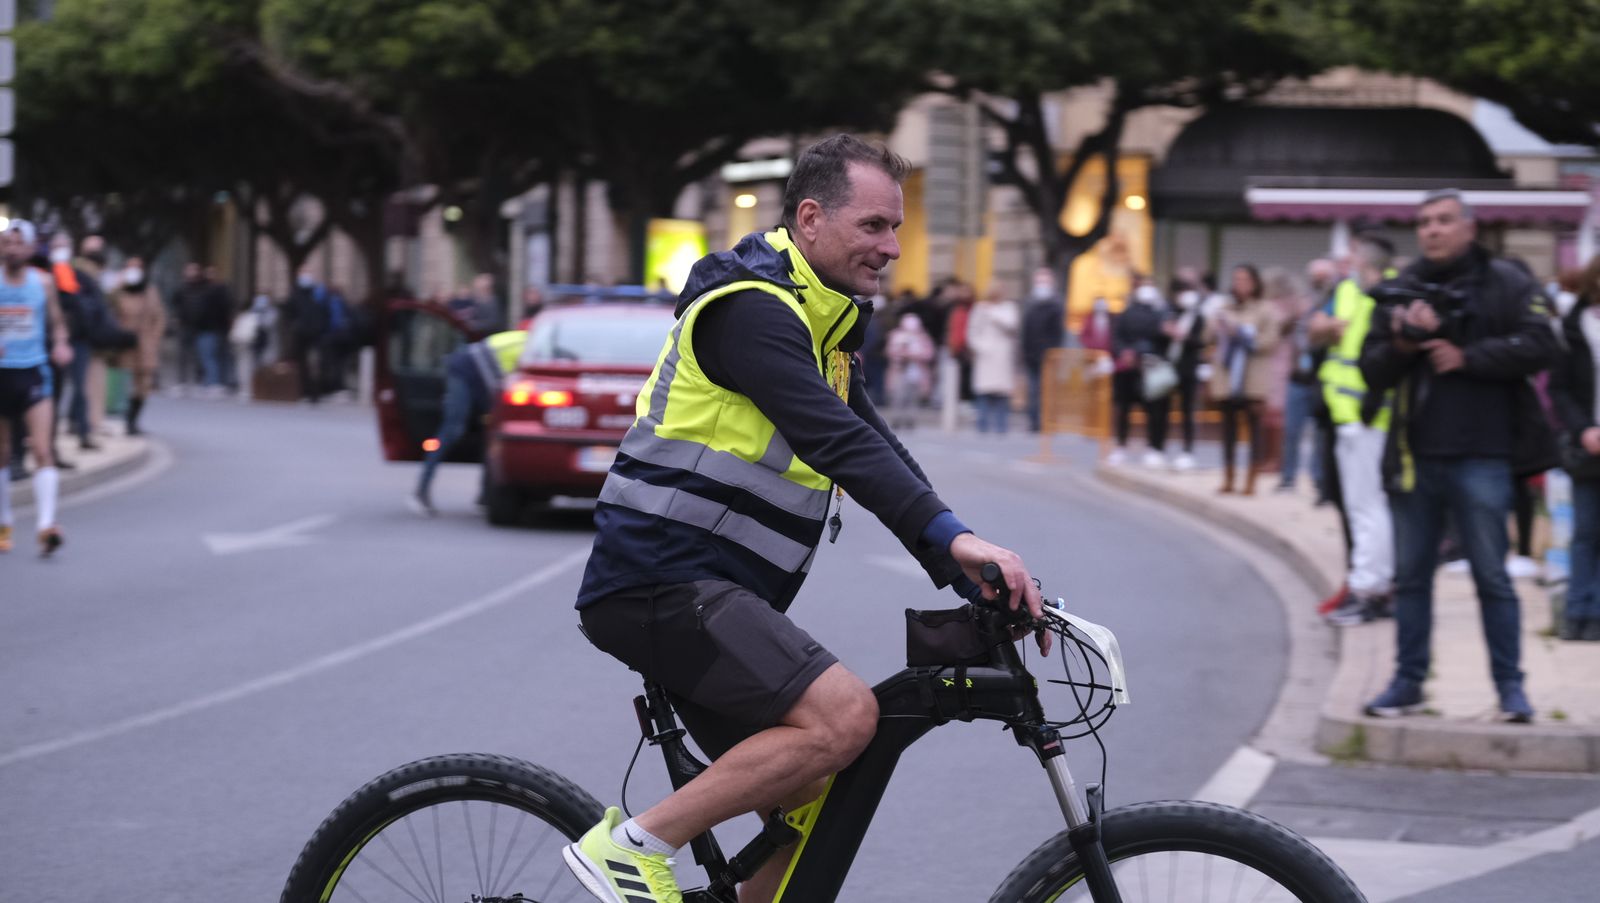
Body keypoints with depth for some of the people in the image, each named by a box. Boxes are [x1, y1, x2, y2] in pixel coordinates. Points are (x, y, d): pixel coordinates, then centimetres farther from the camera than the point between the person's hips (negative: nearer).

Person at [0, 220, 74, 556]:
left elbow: (57, 321, 15)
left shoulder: (43, 282, 3)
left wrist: (61, 343, -5)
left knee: (42, 450, -14)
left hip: (33, 372, 0)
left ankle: (46, 526, -23)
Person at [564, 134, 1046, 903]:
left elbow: (874, 447, 14)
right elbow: (837, 441, -28)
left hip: (715, 595, 10)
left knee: (807, 817, 9)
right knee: (844, 714, -25)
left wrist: (969, 571, 3)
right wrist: (950, 537, -38)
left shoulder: (821, 323, 18)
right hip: (664, 582, -10)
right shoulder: (751, 309, -14)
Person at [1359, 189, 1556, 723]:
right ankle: (1408, 682, 17)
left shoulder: (1507, 285, 2)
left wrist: (1466, 357, -13)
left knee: (1492, 576, -2)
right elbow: (1372, 373, 9)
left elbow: (1539, 346, -9)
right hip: (1414, 456, 4)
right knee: (1411, 575, 9)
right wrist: (1401, 344, -12)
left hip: (1480, 457, -4)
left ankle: (1510, 685, 4)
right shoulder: (1400, 290, 12)